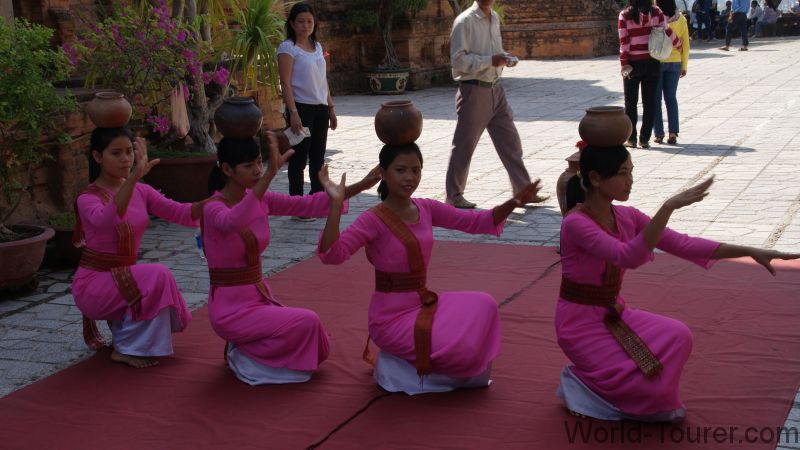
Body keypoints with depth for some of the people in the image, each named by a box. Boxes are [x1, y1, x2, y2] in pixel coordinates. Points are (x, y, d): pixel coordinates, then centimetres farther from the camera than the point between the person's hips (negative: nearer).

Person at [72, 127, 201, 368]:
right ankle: (125, 349, -12)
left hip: (123, 280, 7)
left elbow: (180, 212, -6)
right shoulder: (88, 198, -15)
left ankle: (121, 325, 18)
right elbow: (105, 220, -39)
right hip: (92, 284, -7)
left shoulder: (141, 192, 5)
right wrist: (134, 177, -52)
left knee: (173, 316, -10)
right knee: (157, 275, -27)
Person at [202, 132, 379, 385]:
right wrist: (270, 174, -53)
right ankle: (241, 359, 0)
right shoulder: (214, 207, -19)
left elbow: (309, 205, -1)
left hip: (260, 297, 8)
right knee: (307, 323, -20)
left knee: (313, 351, 3)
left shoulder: (260, 200, 3)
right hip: (231, 309, -8)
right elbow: (233, 222, -43)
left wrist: (360, 186, -12)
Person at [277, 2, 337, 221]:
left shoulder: (317, 47, 13)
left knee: (318, 157, 12)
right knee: (299, 158, -2)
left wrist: (331, 108, 14)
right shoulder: (288, 48, -8)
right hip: (302, 108, -7)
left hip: (320, 108, 7)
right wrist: (293, 113, -20)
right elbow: (285, 83, -13)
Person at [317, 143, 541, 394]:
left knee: (482, 306, -9)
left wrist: (512, 204, -7)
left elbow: (476, 222, 8)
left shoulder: (426, 209, 3)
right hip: (392, 316, -7)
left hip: (423, 304, 7)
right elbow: (332, 255, -29)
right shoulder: (374, 220, -16)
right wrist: (336, 205, -39)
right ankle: (399, 368, 5)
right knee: (461, 348, -21)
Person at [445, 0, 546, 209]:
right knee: (464, 145, 3)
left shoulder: (494, 18, 11)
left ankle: (524, 190, 17)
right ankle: (454, 195, 15)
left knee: (510, 141, 9)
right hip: (473, 91, -7)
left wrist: (505, 57, 1)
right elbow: (458, 59, -18)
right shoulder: (465, 21, -12)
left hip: (495, 90, 7)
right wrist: (490, 61, -22)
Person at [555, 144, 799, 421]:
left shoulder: (626, 217, 1)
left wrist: (748, 251, -10)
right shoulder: (575, 223, -22)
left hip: (613, 313, 7)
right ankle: (580, 384, 7)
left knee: (678, 337, -19)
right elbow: (628, 257, -37)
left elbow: (682, 244, -2)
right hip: (580, 323, -7)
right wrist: (669, 207, -43)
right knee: (653, 387, -18)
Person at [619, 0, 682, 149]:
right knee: (649, 102, 7)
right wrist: (679, 45, 14)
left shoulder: (624, 15, -6)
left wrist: (624, 64, -7)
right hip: (652, 63, 1)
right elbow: (666, 31, -4)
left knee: (631, 102, 9)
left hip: (633, 64, -1)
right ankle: (644, 139, 6)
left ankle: (631, 138, 8)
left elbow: (623, 42, -9)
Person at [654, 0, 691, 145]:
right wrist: (684, 66, 11)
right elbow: (685, 45, 2)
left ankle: (659, 134, 8)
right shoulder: (680, 19, -2)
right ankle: (673, 132, 4)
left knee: (656, 99, 8)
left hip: (656, 62, -3)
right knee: (671, 98, 12)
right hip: (675, 63, 3)